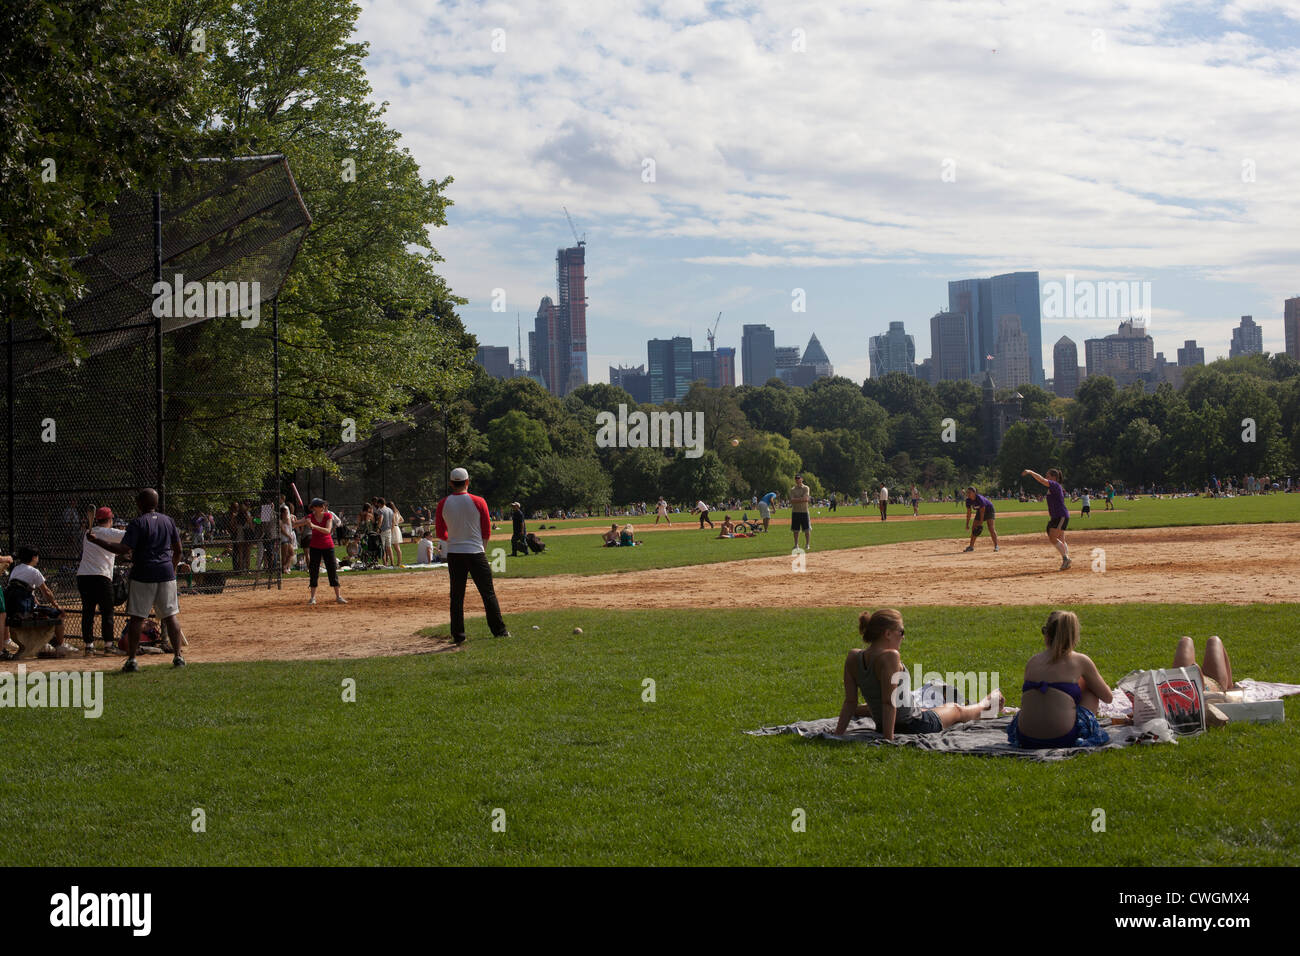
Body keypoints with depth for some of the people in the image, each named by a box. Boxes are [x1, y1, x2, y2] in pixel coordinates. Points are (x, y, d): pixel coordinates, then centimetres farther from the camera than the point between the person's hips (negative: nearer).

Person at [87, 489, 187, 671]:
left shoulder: (138, 522, -9)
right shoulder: (168, 521, 9)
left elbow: (124, 549, -17)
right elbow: (178, 549, 13)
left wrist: (96, 540, -13)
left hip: (143, 575, -4)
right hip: (166, 574, 4)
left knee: (136, 617, 1)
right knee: (171, 615, 8)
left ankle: (131, 660, 0)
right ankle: (178, 656, 5)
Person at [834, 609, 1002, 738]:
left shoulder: (853, 657, -8)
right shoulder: (890, 657, -29)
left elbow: (850, 702, -7)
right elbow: (889, 702, -29)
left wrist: (837, 735, -3)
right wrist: (888, 738, -26)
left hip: (881, 726, 6)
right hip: (915, 725, -5)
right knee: (955, 710, 27)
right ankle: (985, 705, 56)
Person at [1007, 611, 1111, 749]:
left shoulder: (1032, 661, 10)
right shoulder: (1080, 661, 0)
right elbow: (1107, 697, 13)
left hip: (1027, 741, 4)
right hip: (1063, 739, -4)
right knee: (1090, 686, 22)